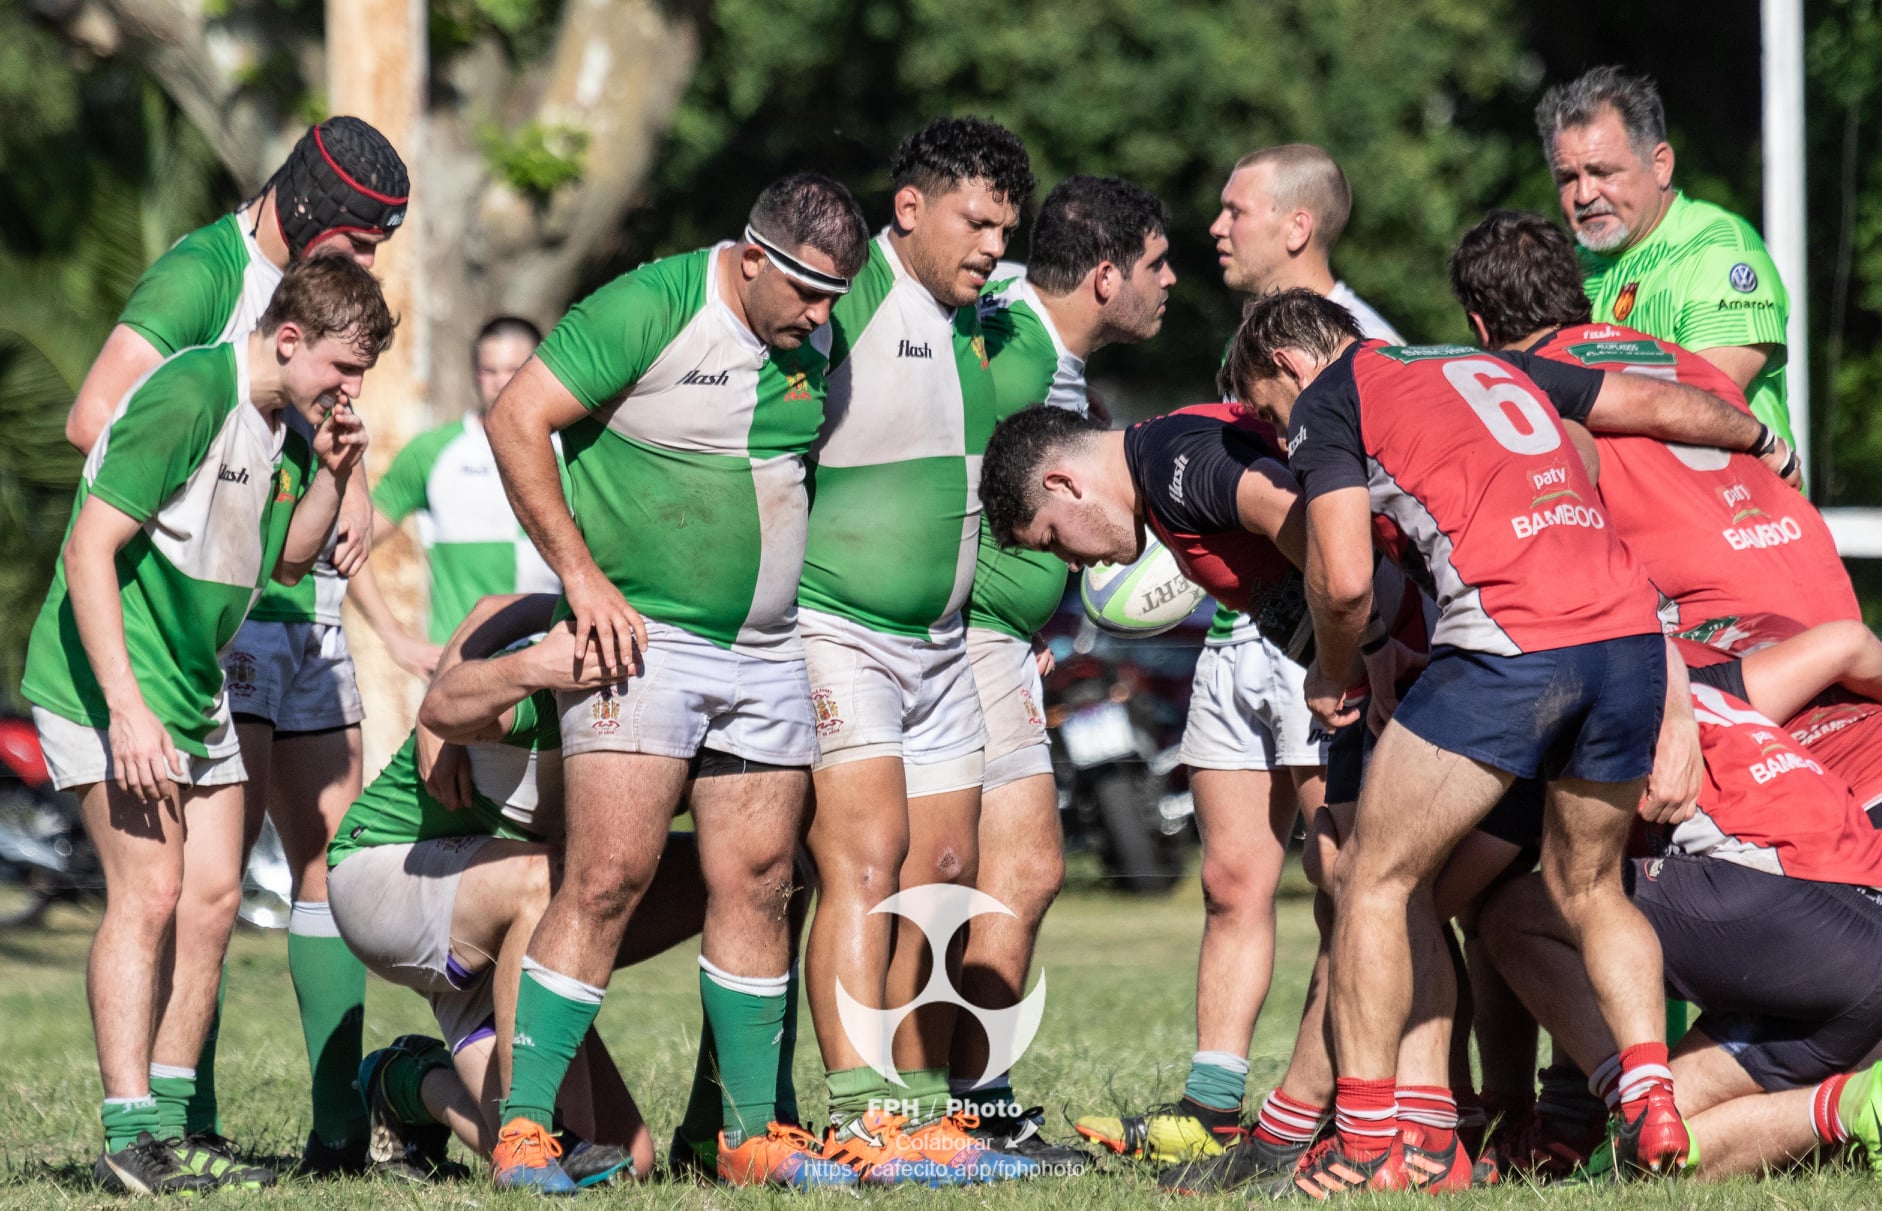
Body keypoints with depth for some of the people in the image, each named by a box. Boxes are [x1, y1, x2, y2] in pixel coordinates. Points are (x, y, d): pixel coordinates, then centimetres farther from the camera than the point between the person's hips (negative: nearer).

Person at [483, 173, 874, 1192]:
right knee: (609, 876, -12)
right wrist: (582, 576, -15)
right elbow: (515, 419, -15)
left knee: (757, 882, 5)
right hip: (642, 640, -6)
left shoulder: (816, 343, 7)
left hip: (767, 654, 6)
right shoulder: (652, 308, -13)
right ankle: (523, 1128, -8)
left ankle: (754, 1135, 12)